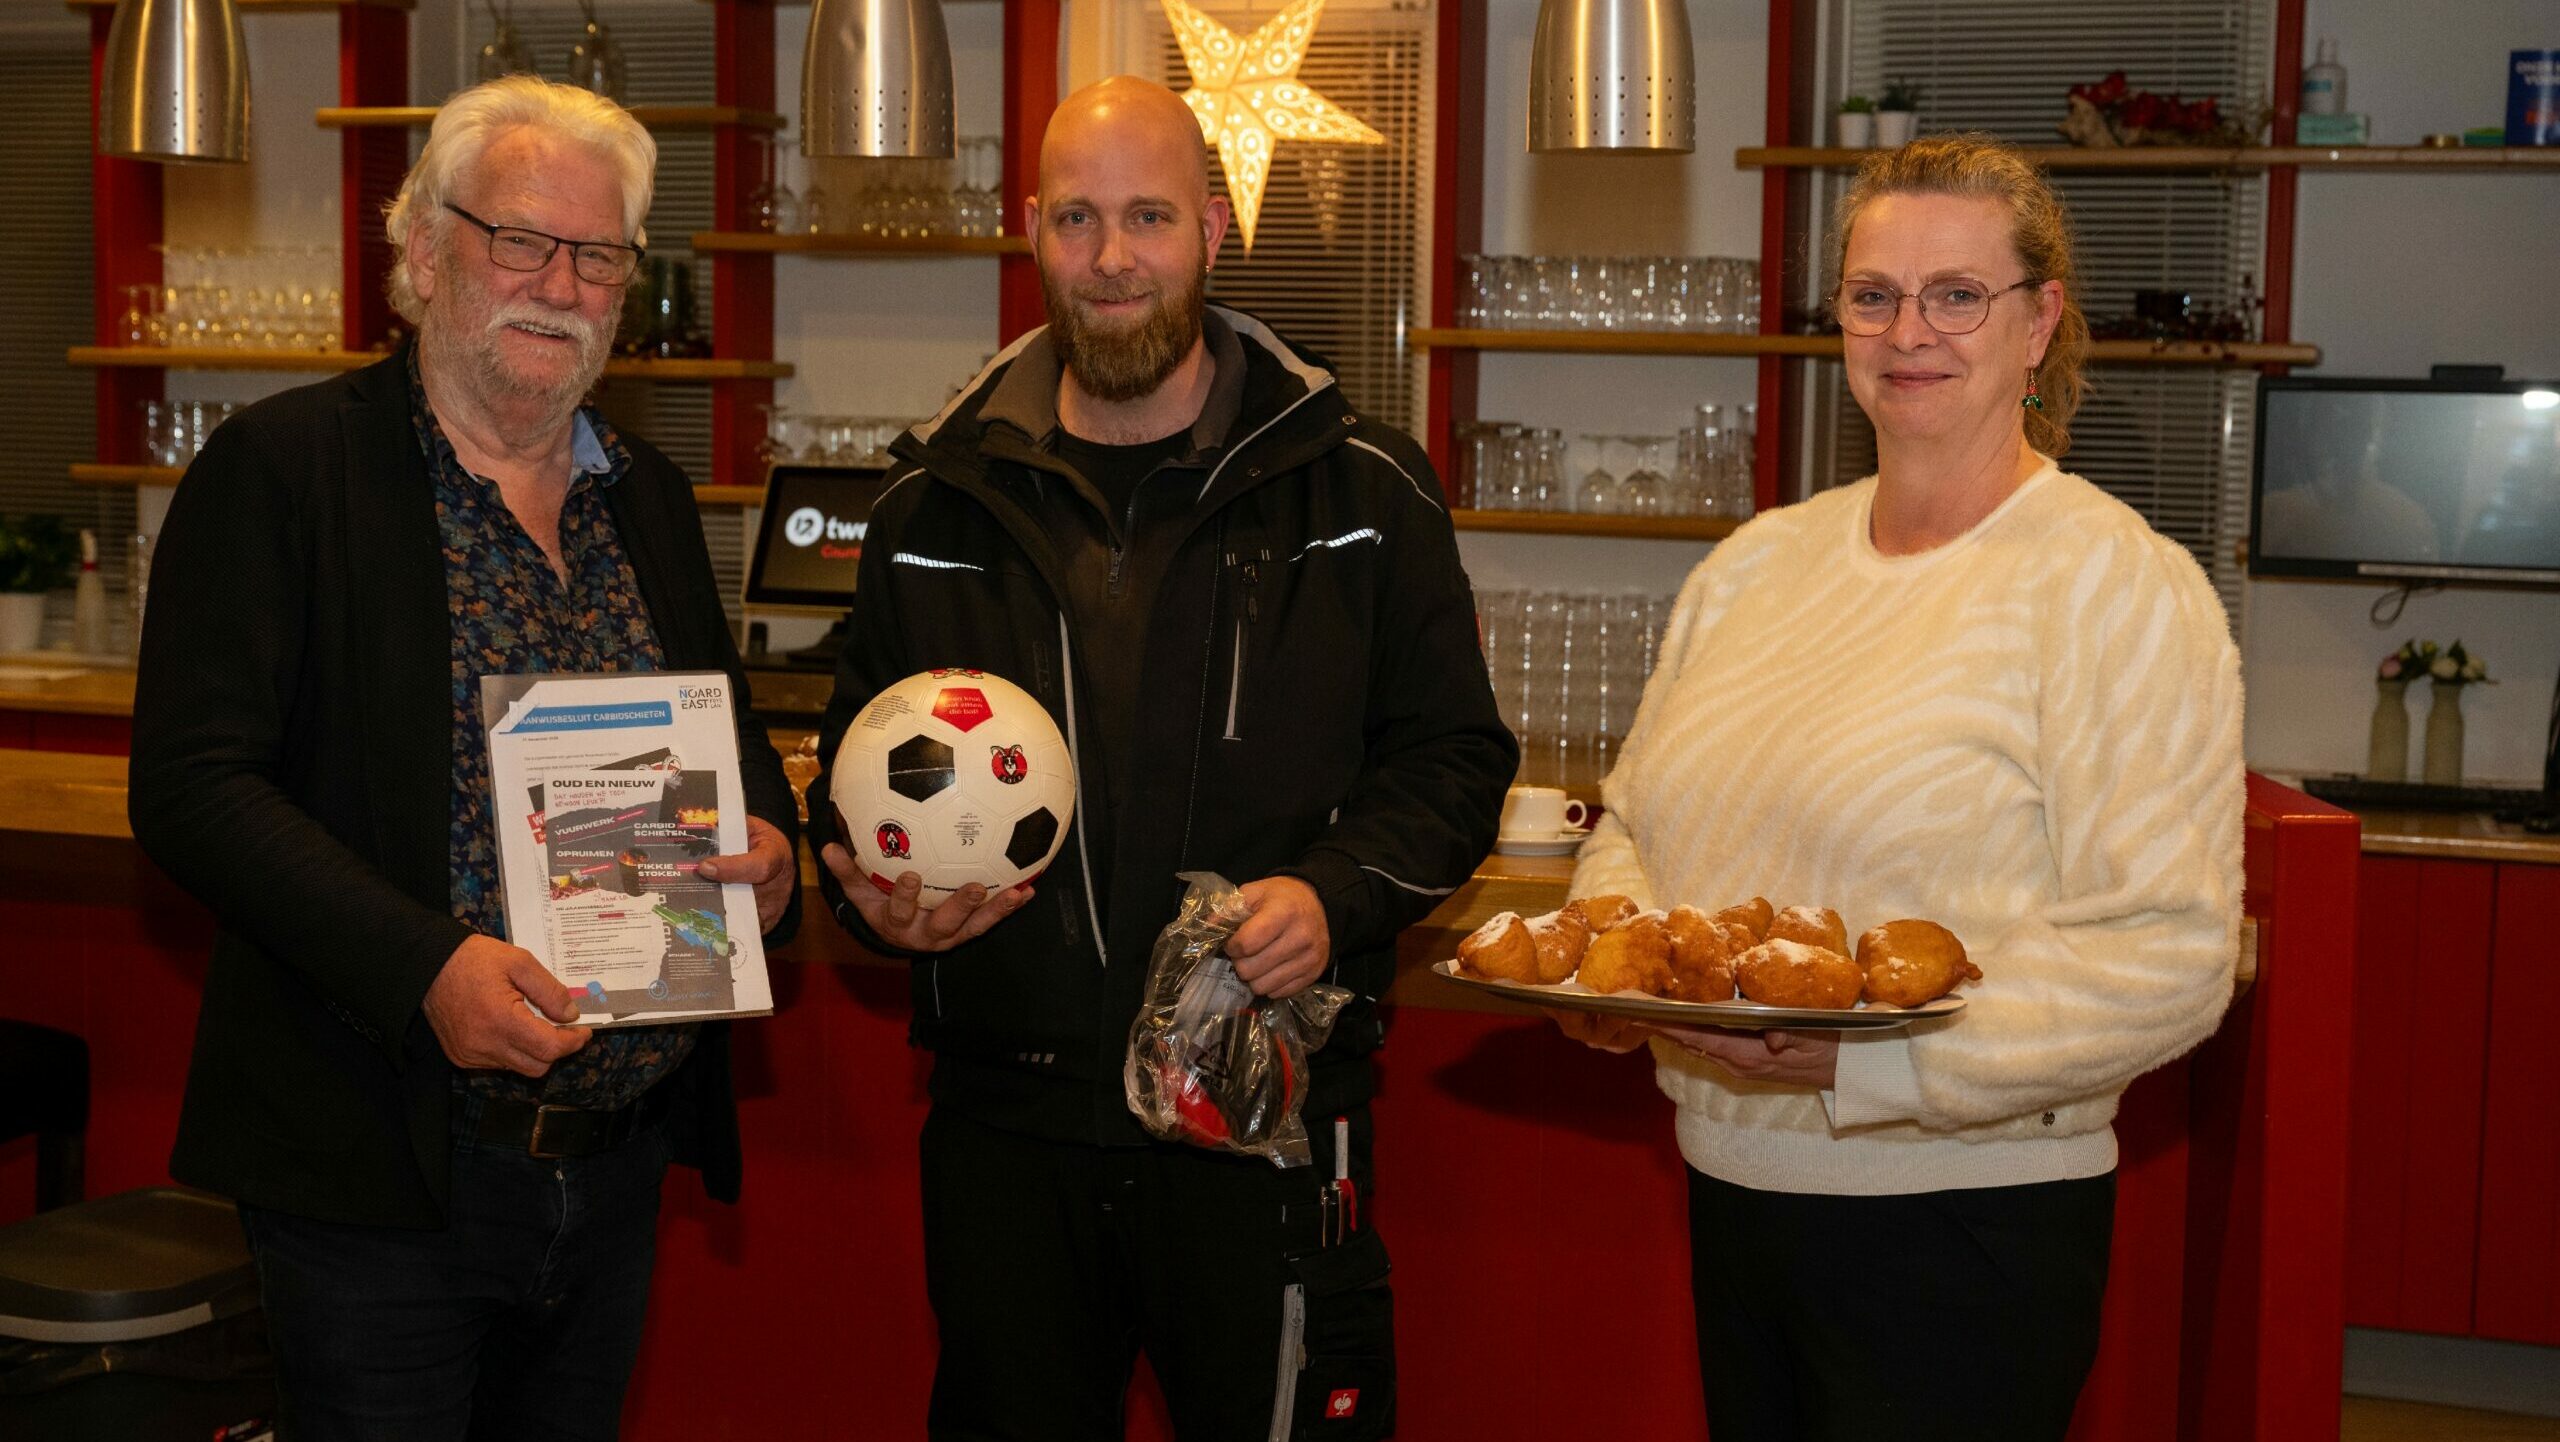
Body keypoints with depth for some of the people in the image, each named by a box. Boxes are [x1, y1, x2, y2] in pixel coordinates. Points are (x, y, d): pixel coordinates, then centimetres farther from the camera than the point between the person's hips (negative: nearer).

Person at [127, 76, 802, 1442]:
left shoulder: (649, 496, 12)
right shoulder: (279, 468, -7)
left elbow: (727, 732, 21)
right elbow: (190, 783, -14)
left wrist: (769, 852, -4)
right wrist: (422, 968, -26)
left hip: (618, 1162, 6)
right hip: (380, 1178, -5)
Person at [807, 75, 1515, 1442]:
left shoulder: (1359, 489, 0)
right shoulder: (937, 502, 7)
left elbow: (1452, 753, 3)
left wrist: (1337, 893, -14)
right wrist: (873, 890, -5)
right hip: (1005, 1123, 3)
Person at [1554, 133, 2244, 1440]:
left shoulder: (2121, 586, -11)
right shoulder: (1756, 562, 9)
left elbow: (2170, 954, -19)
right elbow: (1634, 817, 16)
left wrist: (1865, 1053, -27)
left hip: (1961, 1226, -6)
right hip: (1731, 1192, 6)